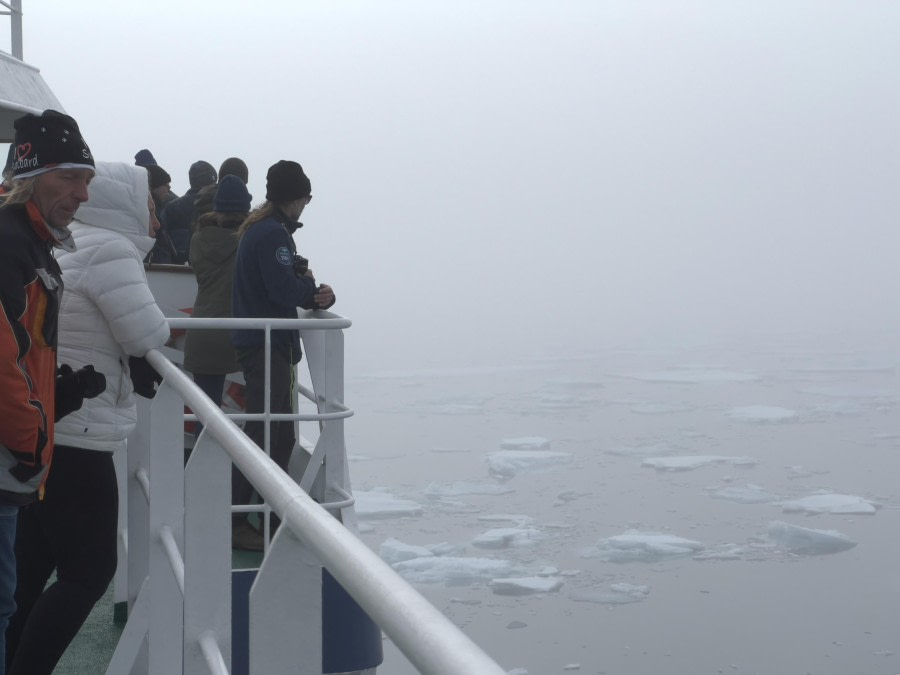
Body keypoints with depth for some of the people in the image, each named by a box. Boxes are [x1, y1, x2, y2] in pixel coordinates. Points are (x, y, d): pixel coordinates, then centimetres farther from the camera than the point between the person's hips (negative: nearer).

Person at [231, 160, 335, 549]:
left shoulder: (258, 228, 17)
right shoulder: (273, 233, -16)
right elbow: (284, 289, -23)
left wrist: (318, 296, 0)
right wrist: (312, 287, -3)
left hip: (260, 343, 11)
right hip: (267, 345, -11)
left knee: (279, 433, 17)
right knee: (267, 434, -10)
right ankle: (234, 521, -9)